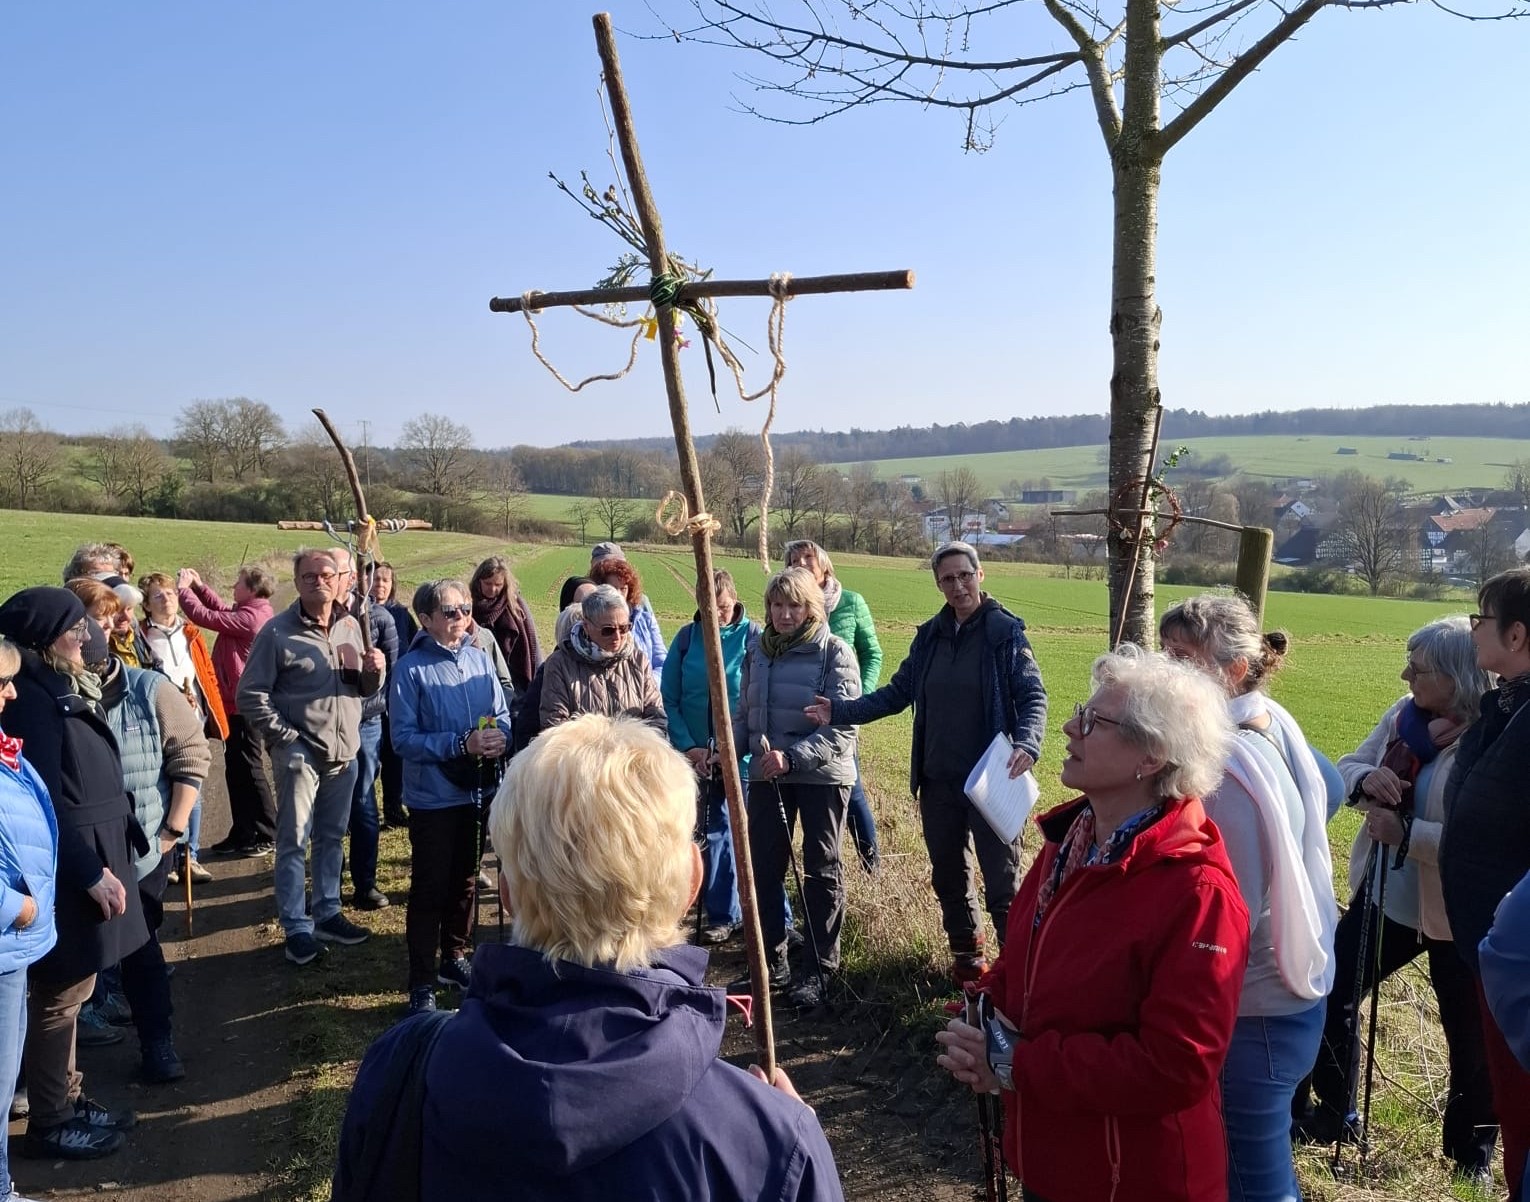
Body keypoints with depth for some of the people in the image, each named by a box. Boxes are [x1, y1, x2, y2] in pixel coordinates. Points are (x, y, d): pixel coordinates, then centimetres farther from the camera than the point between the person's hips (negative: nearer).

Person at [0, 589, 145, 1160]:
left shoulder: (63, 688, 11)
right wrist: (91, 873, -20)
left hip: (87, 859, 9)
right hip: (67, 871, -9)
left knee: (70, 989, 18)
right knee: (60, 994, 3)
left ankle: (67, 1099, 31)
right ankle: (49, 1122, 18)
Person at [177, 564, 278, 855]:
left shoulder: (249, 618, -20)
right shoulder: (255, 613, 10)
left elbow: (205, 616, -19)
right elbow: (223, 610, 22)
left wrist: (183, 588, -5)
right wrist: (199, 586, 14)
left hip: (242, 704, -10)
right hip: (239, 702, 10)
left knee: (248, 769, -2)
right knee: (236, 769, 15)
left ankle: (267, 836, 6)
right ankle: (243, 834, 22)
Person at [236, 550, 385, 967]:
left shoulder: (350, 627, 7)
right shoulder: (277, 632, -8)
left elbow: (364, 688, 13)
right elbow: (251, 695, -8)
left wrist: (374, 671, -9)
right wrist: (284, 739, -13)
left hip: (344, 752, 5)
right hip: (300, 754, -5)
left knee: (331, 838, 16)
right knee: (293, 842, 3)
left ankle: (327, 913, 29)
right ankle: (297, 928, 12)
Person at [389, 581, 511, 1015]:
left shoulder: (480, 659, 0)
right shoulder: (411, 669, -14)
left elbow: (502, 715, 6)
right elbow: (403, 738, -18)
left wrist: (500, 737, -16)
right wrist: (462, 744, -26)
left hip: (478, 791, 5)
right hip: (433, 796, -5)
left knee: (464, 881, 20)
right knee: (429, 889, 5)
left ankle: (454, 958, 38)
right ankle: (422, 983, 17)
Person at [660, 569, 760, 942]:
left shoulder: (754, 637, -5)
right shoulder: (687, 638, 3)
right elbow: (668, 699, 2)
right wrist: (689, 747, -8)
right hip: (695, 755, 3)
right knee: (714, 831, 10)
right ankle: (722, 914, 23)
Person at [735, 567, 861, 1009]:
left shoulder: (834, 652, -10)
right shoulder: (757, 650, 5)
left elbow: (842, 727, -16)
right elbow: (744, 714, 11)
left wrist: (793, 757, -27)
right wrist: (730, 749, -8)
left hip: (822, 774, -5)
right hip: (766, 774, 5)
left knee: (822, 871, 7)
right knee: (763, 865, 10)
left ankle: (819, 969, 18)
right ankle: (771, 958, 26)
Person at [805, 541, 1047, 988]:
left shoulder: (1005, 632, -7)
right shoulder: (929, 635, 9)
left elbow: (1033, 696, -10)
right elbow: (898, 692, 11)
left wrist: (1026, 743, -28)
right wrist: (841, 711, 1)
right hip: (938, 780, 6)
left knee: (1002, 881, -2)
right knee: (948, 875, 17)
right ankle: (966, 955, 34)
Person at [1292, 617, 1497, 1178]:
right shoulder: (1403, 714, -3)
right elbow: (1346, 768, 4)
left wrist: (1405, 832, -30)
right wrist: (1366, 780, -17)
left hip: (1456, 915, -6)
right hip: (1385, 895, 6)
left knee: (1471, 1038, 14)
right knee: (1328, 997, 13)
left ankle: (1472, 1150, 39)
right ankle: (1330, 1114, 35)